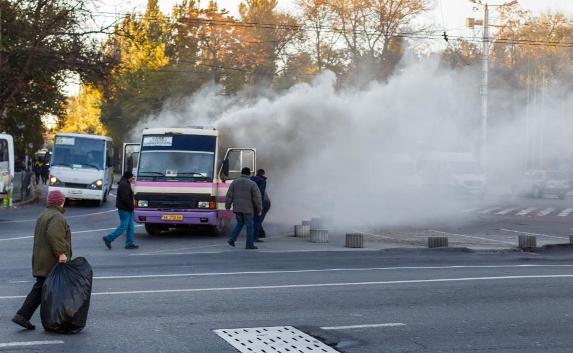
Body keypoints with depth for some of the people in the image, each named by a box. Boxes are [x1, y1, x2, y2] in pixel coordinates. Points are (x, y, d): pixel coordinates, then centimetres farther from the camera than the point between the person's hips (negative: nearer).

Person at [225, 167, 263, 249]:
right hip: (247, 209, -4)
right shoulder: (252, 184, -8)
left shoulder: (235, 182, 2)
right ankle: (250, 244, 2)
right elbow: (257, 198, -10)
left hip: (237, 208, 4)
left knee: (240, 224, 20)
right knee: (250, 226, 4)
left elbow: (229, 195, 1)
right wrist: (259, 210, -3)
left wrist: (227, 206, 9)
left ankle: (232, 239, 7)